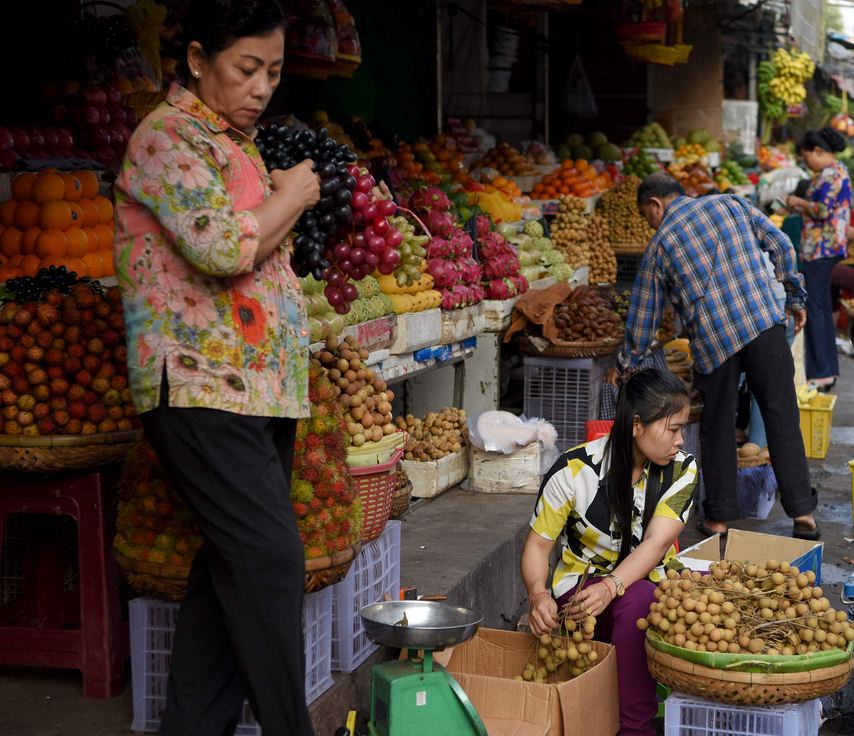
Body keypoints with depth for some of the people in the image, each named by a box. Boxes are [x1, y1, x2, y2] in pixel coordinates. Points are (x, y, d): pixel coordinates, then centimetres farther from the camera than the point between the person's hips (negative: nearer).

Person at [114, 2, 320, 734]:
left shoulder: (235, 143, 19)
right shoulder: (167, 137, -9)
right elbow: (222, 247, -22)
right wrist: (292, 197, -6)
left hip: (256, 388, 9)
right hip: (202, 386, -9)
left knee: (232, 569, 8)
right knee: (271, 559, -10)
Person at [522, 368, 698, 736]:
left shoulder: (681, 470, -7)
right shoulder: (575, 469, -14)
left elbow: (656, 544, -20)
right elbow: (537, 544, -9)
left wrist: (610, 587, -40)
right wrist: (538, 594, -32)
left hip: (651, 584, 4)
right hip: (580, 585, -4)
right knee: (637, 599, -37)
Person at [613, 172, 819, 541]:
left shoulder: (659, 247, 9)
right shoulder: (732, 204, 14)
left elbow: (643, 317, 13)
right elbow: (781, 246, 8)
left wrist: (626, 365, 26)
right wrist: (795, 298, 18)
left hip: (713, 340, -1)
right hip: (765, 324, 2)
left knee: (717, 430, 12)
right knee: (783, 419, 4)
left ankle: (719, 517, 18)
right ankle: (803, 514, 3)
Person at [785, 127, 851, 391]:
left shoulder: (830, 174, -15)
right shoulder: (838, 170, 17)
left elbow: (822, 210, -23)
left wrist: (799, 202, -8)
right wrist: (804, 207, 15)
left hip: (820, 250, -11)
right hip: (828, 248, 11)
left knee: (814, 308, -8)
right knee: (823, 308, 14)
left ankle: (821, 372, -7)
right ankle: (829, 369, 19)